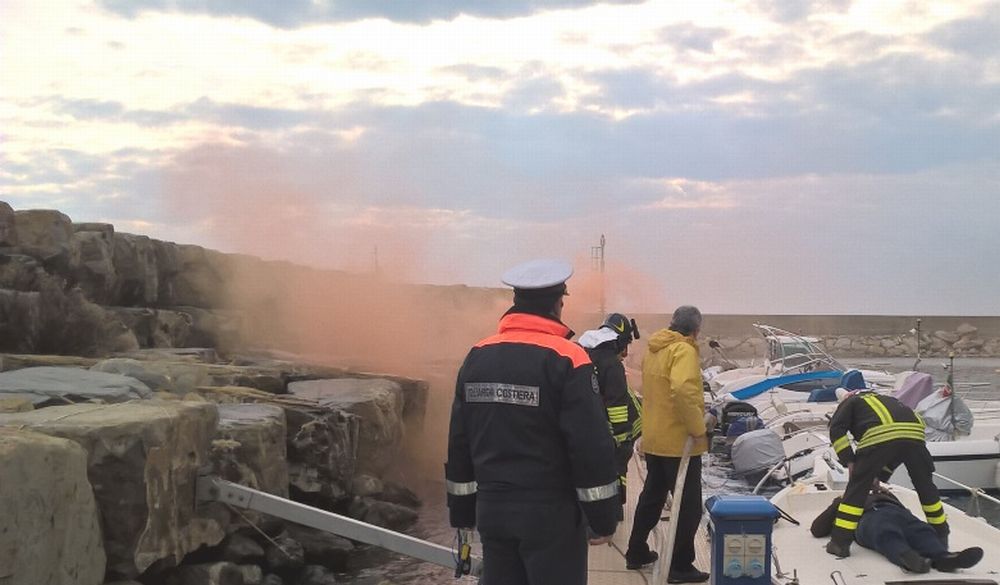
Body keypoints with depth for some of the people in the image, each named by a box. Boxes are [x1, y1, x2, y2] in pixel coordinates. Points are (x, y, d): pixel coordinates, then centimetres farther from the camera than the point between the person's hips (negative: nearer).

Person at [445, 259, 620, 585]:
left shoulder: (477, 357, 5)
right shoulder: (567, 359, -13)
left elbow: (459, 441, 9)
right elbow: (592, 446, -15)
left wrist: (461, 509, 17)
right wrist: (603, 518, -5)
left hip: (492, 510, 5)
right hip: (551, 514, -5)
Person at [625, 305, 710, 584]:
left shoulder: (653, 348, 10)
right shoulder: (683, 350, -17)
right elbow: (683, 390, -32)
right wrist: (698, 429, -24)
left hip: (653, 439, 9)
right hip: (679, 441, -9)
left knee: (652, 495, 21)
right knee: (689, 505, 2)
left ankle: (636, 552, 30)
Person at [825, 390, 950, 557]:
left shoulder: (850, 401, 29)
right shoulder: (886, 400, 44)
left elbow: (836, 429, 8)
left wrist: (849, 461, 9)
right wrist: (880, 476, 46)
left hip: (879, 437, -5)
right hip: (914, 432, 5)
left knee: (857, 487, 6)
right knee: (925, 486, 25)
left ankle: (840, 542, 6)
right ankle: (941, 536, 38)